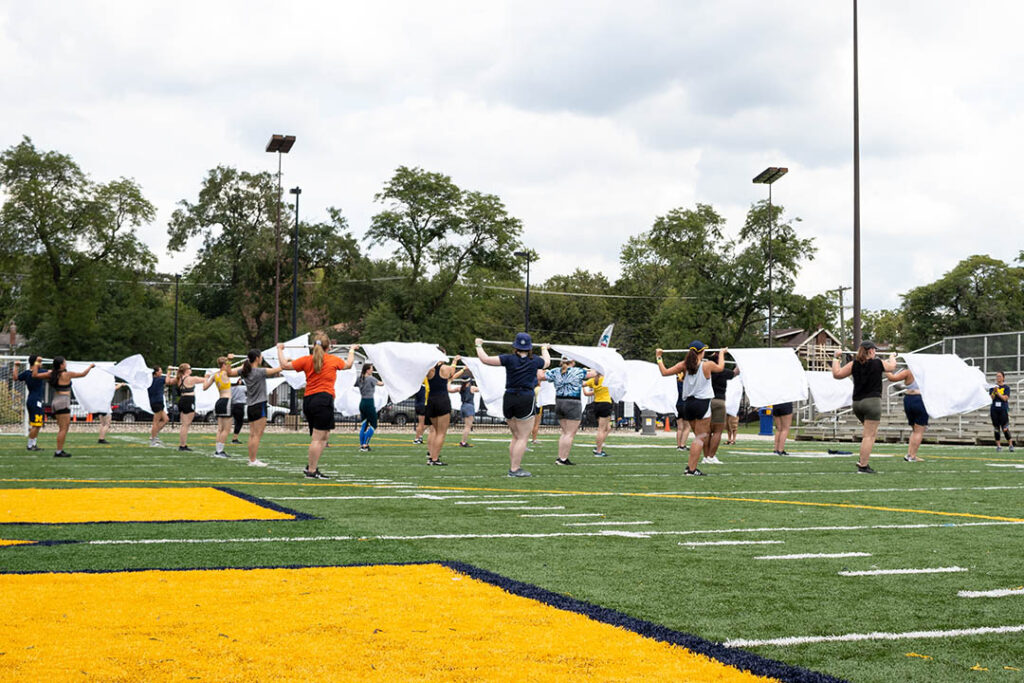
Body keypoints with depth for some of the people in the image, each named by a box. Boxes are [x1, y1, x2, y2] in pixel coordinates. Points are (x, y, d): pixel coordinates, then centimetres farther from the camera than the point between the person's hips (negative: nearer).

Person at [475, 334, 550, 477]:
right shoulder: (535, 361, 2)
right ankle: (515, 469, -4)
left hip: (508, 400, 3)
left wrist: (479, 346, 14)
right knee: (523, 437, 1)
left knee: (516, 436, 16)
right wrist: (544, 349, 47)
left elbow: (485, 359, -3)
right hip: (525, 400, -3)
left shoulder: (509, 359, -1)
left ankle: (512, 467, 17)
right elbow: (547, 362, 27)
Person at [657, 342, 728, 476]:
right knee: (700, 437, -2)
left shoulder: (684, 365, 1)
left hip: (687, 404, 5)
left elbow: (664, 372, 3)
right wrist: (721, 354, 36)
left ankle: (690, 465, 11)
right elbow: (720, 368, 18)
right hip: (702, 404, -5)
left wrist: (659, 358, 16)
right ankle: (691, 469, -9)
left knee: (699, 437, 18)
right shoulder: (707, 365, -4)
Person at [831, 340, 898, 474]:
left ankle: (862, 460, 16)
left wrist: (836, 359, 16)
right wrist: (892, 357, 39)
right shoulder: (878, 364, -3)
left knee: (872, 432, 24)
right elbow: (892, 367, 17)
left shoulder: (854, 364, 3)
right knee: (869, 435, -4)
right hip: (872, 401, -6)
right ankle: (863, 466, -7)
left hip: (857, 403, 6)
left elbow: (837, 374, 4)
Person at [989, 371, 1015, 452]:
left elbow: (1005, 398, -7)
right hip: (994, 410, 3)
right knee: (996, 428, 3)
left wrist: (998, 392, -15)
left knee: (1005, 429, -9)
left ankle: (1010, 444, 0)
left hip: (1003, 410, -3)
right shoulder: (992, 387, 9)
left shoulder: (1006, 388, 3)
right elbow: (991, 398, -2)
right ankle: (998, 445, 7)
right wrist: (994, 391, -19)